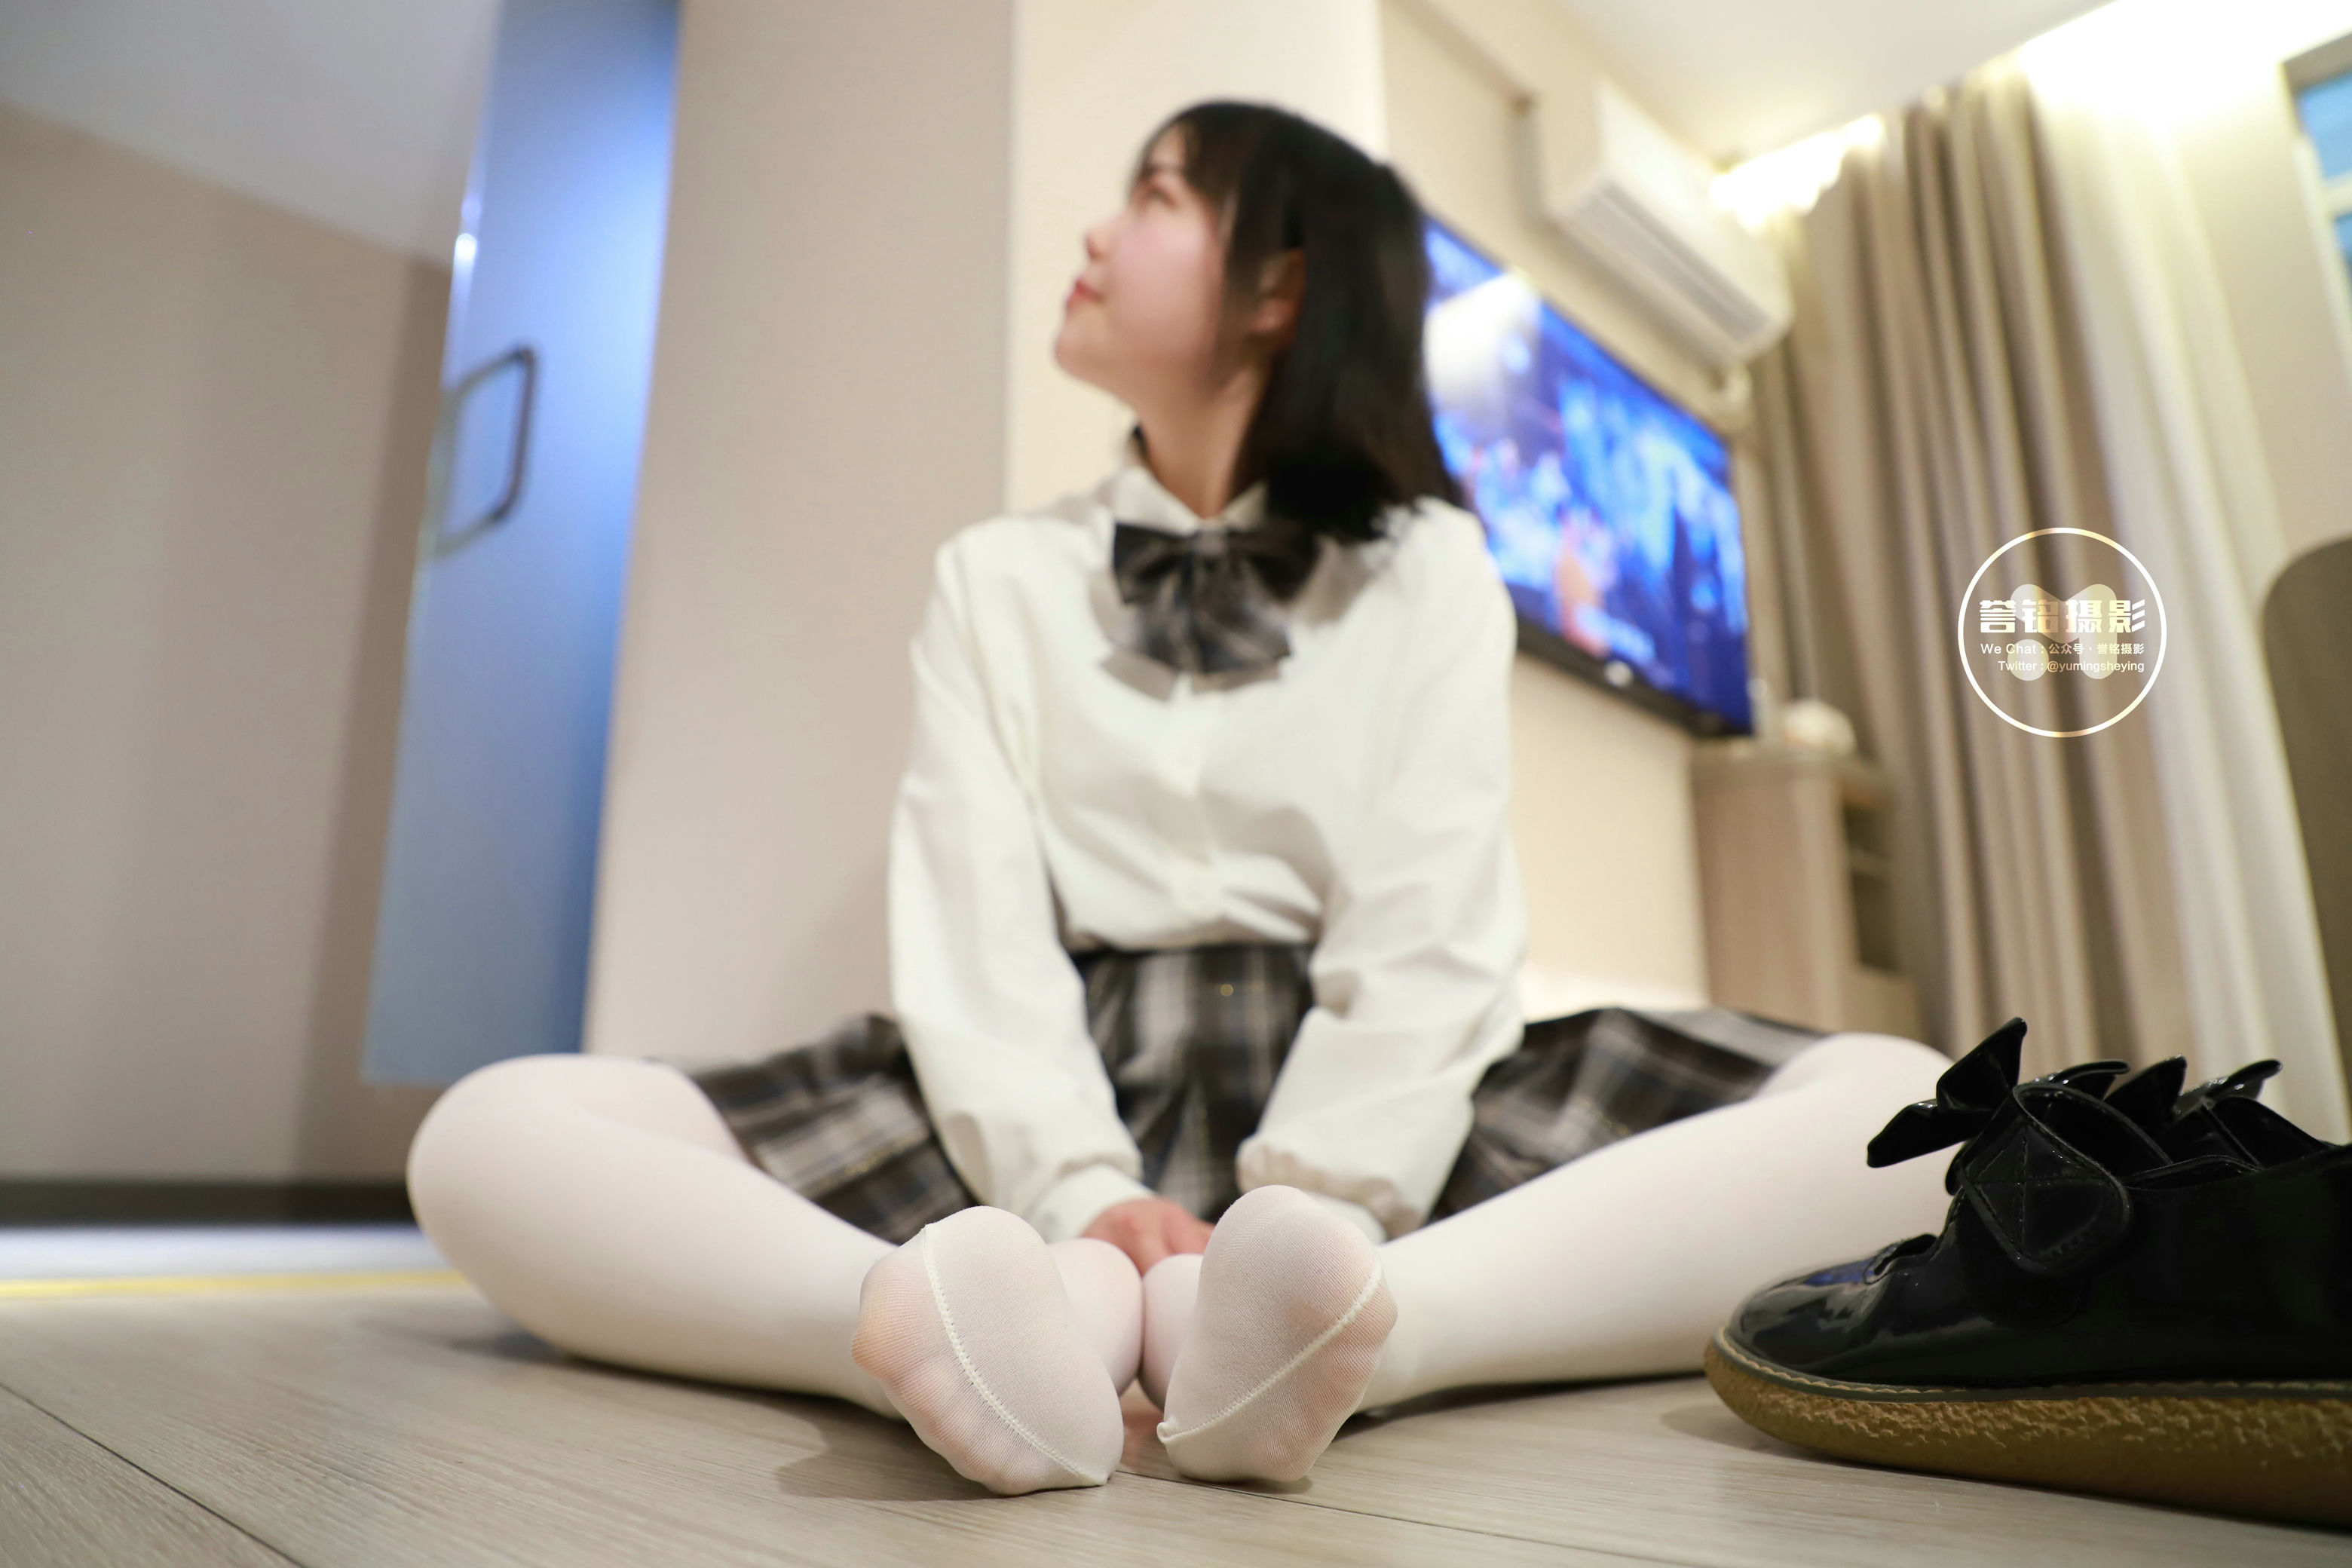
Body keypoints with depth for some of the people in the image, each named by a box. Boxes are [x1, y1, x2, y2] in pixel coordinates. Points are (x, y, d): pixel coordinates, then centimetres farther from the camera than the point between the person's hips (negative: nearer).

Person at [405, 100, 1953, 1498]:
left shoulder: (1426, 566, 9)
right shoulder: (998, 574, 13)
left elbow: (1431, 938, -4)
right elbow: (975, 922, -1)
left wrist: (1299, 1214, -21)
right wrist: (1080, 1199, -19)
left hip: (1361, 1105, 0)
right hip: (1057, 1105, 1)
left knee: (1904, 1104, -22)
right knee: (491, 1135, -18)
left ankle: (1301, 1324, -41)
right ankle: (1053, 1309, -38)